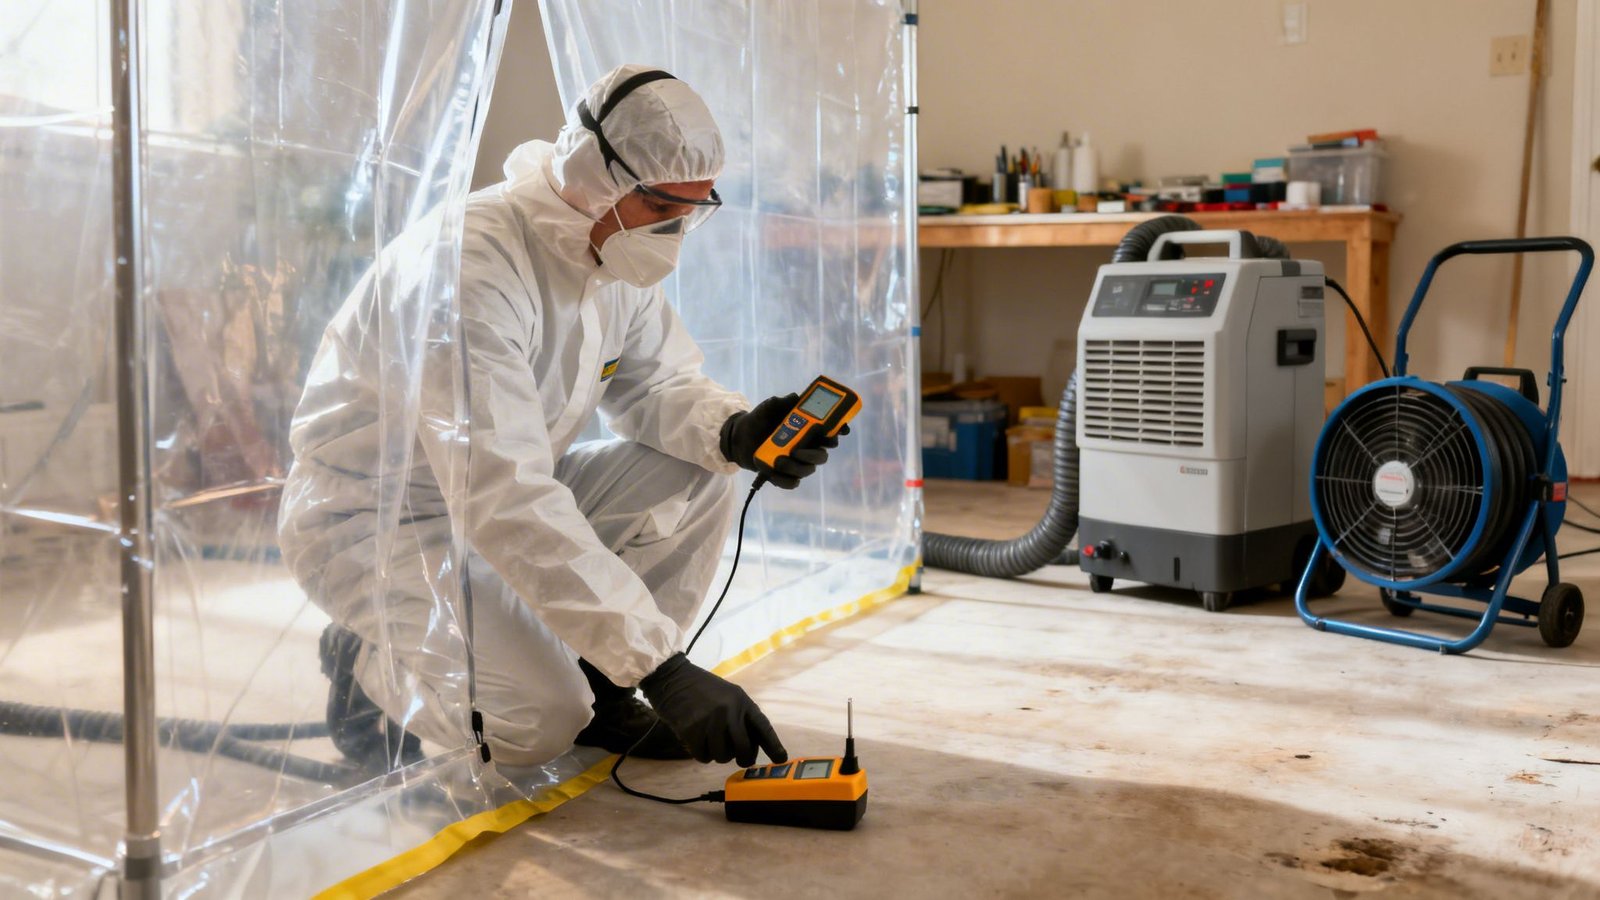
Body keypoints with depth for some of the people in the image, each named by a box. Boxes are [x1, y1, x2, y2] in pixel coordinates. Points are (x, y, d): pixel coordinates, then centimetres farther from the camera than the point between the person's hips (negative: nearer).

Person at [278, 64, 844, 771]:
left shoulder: (620, 253, -4)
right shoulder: (474, 264, -32)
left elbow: (657, 384, 8)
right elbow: (504, 501, -39)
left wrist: (735, 433, -19)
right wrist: (663, 668, -41)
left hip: (518, 496, 8)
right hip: (372, 521, -8)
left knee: (698, 476, -9)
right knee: (539, 722, -26)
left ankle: (595, 684, 4)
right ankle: (370, 663, 4)